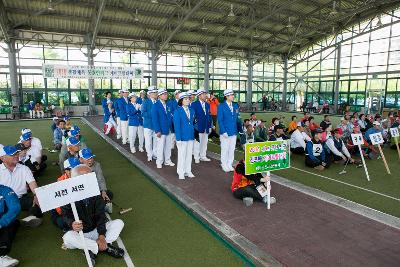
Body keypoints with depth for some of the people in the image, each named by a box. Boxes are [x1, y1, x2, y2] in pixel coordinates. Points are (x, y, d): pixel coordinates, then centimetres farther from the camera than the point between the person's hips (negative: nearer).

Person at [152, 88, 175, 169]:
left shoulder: (168, 104, 7)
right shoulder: (156, 105, -9)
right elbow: (154, 119, -13)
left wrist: (171, 127, 6)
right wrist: (157, 131, -18)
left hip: (168, 129, 6)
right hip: (161, 130, -5)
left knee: (168, 146, 13)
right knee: (160, 146, 3)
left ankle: (167, 161, 27)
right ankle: (159, 162, 18)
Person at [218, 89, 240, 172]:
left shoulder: (235, 106, 8)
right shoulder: (221, 106, -7)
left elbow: (237, 118, 12)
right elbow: (220, 120, -10)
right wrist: (224, 132, -16)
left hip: (234, 132, 5)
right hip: (225, 132, -5)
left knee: (232, 149, 12)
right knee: (225, 149, 4)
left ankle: (230, 165, 25)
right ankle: (224, 166, 18)